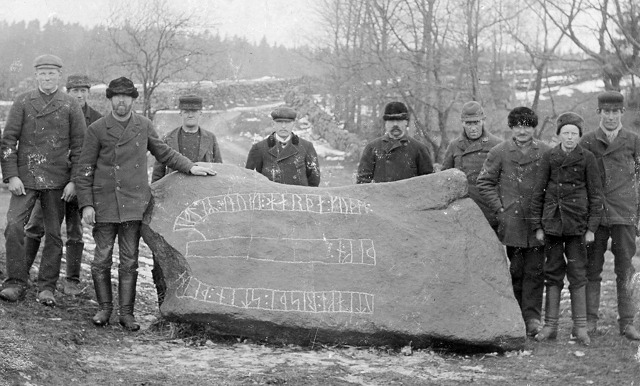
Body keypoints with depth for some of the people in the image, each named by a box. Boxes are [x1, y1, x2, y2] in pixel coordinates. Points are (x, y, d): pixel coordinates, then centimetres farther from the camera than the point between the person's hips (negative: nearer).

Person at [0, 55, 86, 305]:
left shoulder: (70, 106, 4)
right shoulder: (23, 102, 5)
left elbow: (79, 145, 4)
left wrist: (74, 180, -4)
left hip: (57, 181, 0)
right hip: (25, 178, 0)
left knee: (53, 234, 4)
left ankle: (47, 287, 12)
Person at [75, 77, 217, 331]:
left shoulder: (144, 126, 8)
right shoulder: (97, 129, 0)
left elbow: (164, 152, 22)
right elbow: (85, 170, 1)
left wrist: (190, 167, 11)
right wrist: (86, 204, -5)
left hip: (134, 203, 2)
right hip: (104, 203, -1)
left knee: (129, 260, 2)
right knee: (102, 258, 2)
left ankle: (127, 313, 7)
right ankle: (105, 308, 17)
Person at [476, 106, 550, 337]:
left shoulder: (545, 153, 5)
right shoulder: (499, 153, 1)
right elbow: (484, 182, 4)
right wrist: (499, 208, -3)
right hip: (511, 222, -1)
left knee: (535, 271, -1)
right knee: (515, 270, 4)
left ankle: (532, 318, 1)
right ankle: (516, 316, 14)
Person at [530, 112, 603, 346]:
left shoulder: (587, 158, 0)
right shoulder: (549, 158, 4)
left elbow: (596, 195, 2)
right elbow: (538, 192, 7)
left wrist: (592, 227, -4)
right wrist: (537, 226, 3)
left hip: (577, 222, -1)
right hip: (552, 222, 2)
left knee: (577, 274, 0)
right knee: (553, 273, 5)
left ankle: (580, 327, 6)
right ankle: (550, 325, 10)